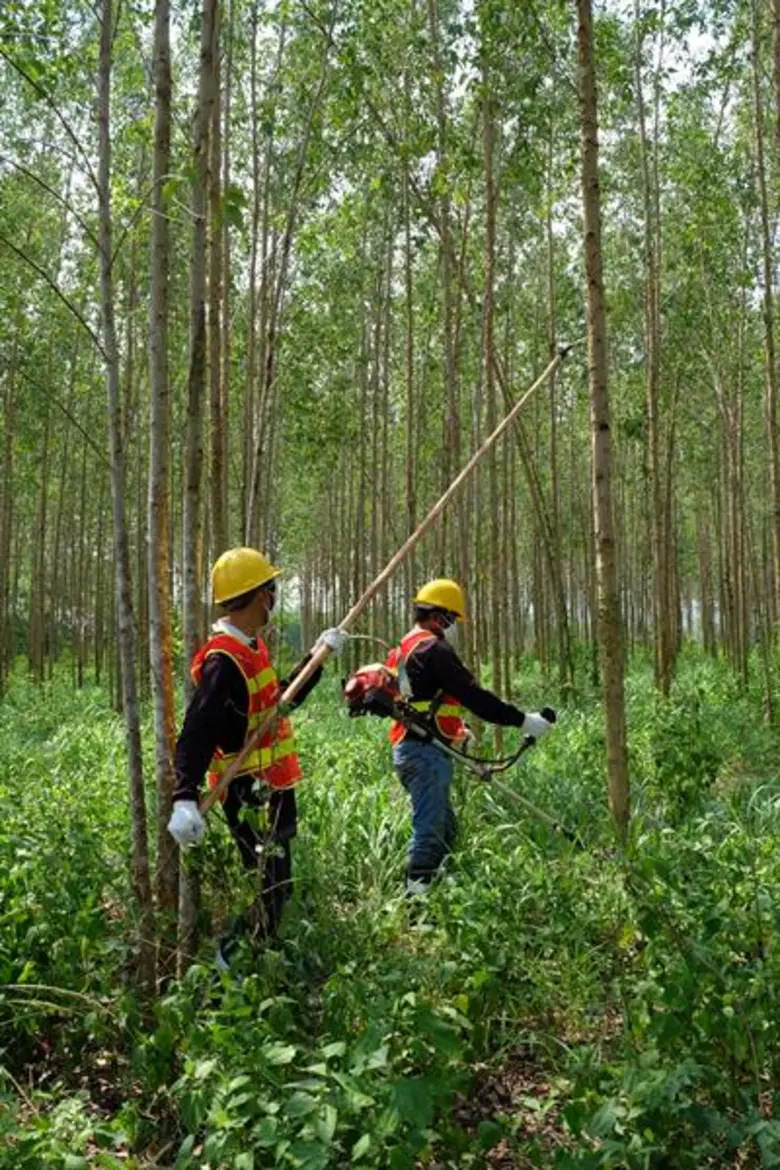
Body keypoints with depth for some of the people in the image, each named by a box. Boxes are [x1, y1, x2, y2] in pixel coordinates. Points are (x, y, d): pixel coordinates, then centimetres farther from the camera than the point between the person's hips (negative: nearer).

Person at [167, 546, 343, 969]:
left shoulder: (251, 647, 9)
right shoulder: (223, 661, -22)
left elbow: (281, 699, 22)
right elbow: (195, 735, -29)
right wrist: (184, 799, -39)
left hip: (270, 790, 10)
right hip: (250, 795, -10)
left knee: (275, 886, 21)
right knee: (271, 891, -4)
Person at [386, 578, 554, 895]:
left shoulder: (405, 649, 18)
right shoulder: (433, 649, -14)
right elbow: (473, 696, -19)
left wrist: (455, 730, 31)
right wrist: (522, 720, -15)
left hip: (410, 747, 11)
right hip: (426, 753, -11)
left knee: (445, 827, 18)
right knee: (429, 829, -9)